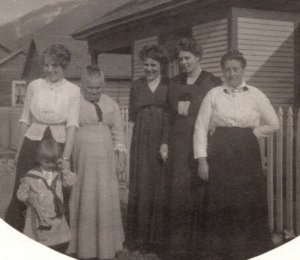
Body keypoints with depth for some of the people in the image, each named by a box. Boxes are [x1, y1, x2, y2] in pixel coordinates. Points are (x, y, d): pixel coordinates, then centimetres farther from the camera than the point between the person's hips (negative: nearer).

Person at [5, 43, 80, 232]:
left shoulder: (73, 90, -1)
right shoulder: (34, 86, 4)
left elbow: (72, 125, -7)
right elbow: (25, 119, 10)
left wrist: (66, 158, -15)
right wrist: (19, 150, 8)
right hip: (33, 144, 1)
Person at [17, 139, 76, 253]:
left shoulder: (58, 174, 6)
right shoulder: (31, 176, -6)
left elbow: (72, 180, -1)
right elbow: (21, 192, -2)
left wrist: (63, 169, -7)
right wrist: (28, 198, -17)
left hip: (56, 217, 4)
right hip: (39, 217, -4)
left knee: (62, 244, 8)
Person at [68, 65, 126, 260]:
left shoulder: (112, 105, 10)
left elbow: (118, 132, 13)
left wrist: (121, 156, 6)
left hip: (104, 160, 4)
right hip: (80, 158, -3)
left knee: (105, 200, 6)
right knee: (81, 200, 0)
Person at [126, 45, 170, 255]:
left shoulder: (169, 86, 4)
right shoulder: (137, 86, 13)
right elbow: (132, 115, 12)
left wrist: (166, 143, -15)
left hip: (163, 142, -2)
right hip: (141, 142, 2)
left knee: (160, 189, 0)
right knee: (140, 188, 1)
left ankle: (157, 238, 10)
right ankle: (138, 239, 11)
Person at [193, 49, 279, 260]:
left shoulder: (256, 95, 5)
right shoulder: (213, 94, 2)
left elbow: (273, 124, 13)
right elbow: (201, 128, -1)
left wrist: (253, 133, 1)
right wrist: (202, 159, -8)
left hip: (247, 156, 1)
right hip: (220, 156, -1)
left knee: (251, 206, 2)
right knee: (222, 207, 2)